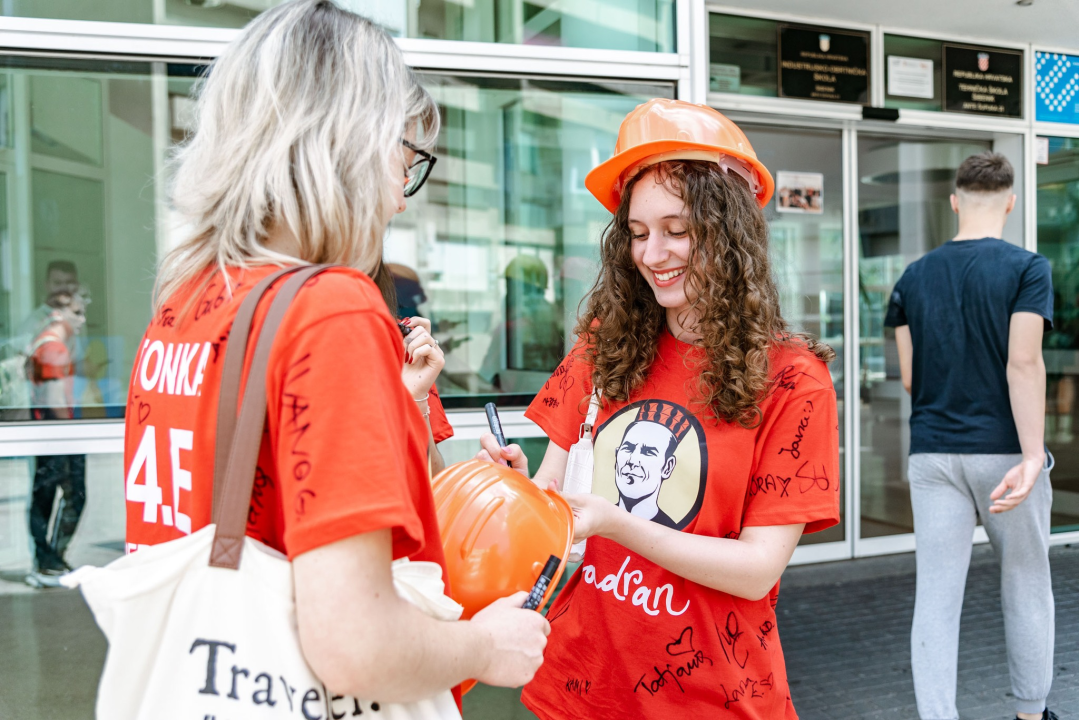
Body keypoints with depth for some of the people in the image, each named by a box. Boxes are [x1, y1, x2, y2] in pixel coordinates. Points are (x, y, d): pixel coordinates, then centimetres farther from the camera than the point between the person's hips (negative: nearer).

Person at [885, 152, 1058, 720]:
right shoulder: (1026, 268, -5)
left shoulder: (913, 278, 5)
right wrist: (1033, 457, -17)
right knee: (1026, 589, 15)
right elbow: (1024, 364, -15)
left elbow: (908, 378, 6)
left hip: (932, 453, 2)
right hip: (1004, 450, -2)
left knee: (936, 598, 3)